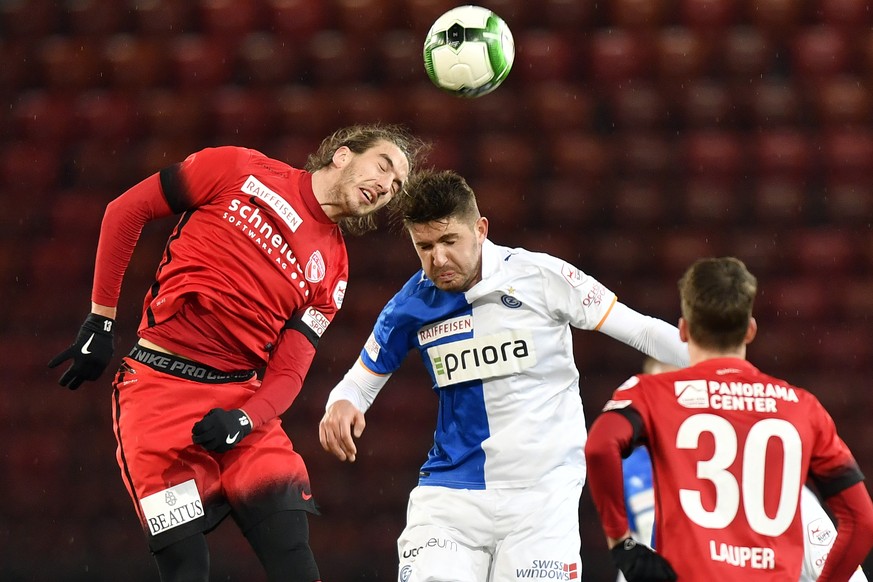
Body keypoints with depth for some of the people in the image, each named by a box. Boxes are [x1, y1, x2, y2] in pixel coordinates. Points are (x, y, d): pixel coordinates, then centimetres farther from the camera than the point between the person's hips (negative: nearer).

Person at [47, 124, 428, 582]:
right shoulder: (241, 170, 1)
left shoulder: (331, 271, 11)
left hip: (242, 400, 4)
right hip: (160, 386, -4)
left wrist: (243, 421, -16)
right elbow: (126, 210, 5)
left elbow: (288, 373, 5)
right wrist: (100, 319, 3)